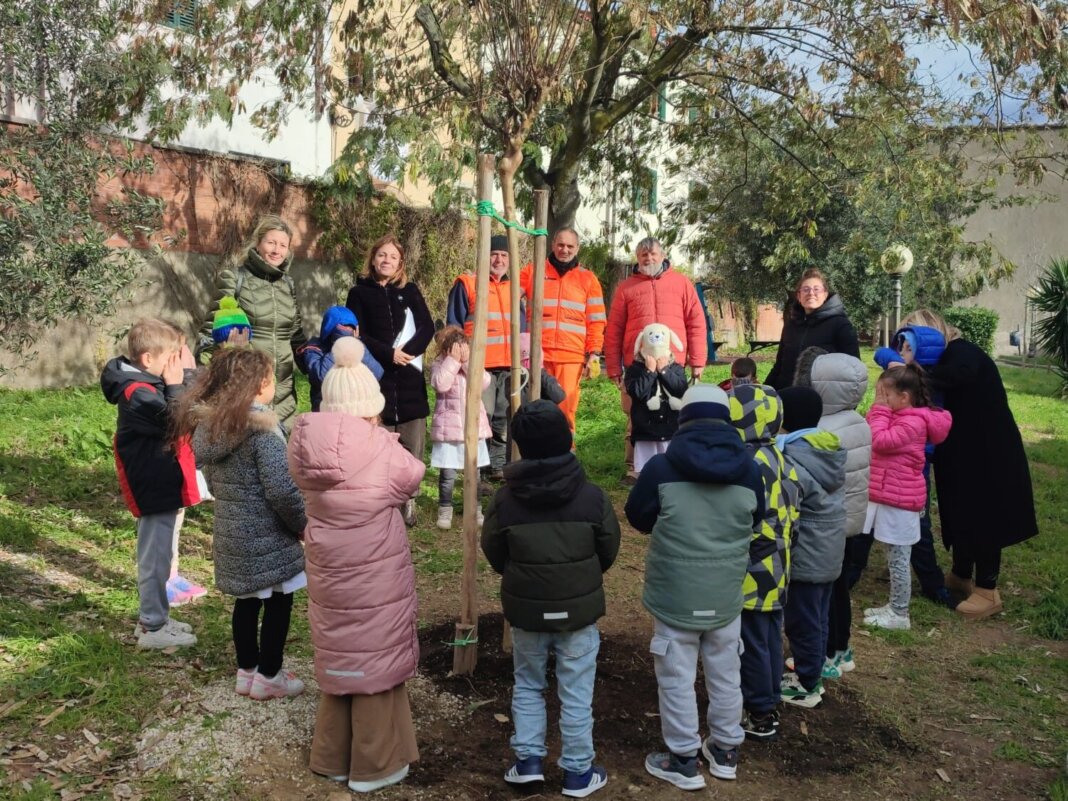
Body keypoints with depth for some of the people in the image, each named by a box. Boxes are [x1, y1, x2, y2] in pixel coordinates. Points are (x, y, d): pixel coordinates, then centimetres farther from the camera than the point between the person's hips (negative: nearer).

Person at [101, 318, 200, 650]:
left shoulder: (150, 382, 8)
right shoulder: (139, 393, -22)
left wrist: (186, 374, -4)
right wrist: (176, 385, -21)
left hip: (163, 484, 10)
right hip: (156, 488, -10)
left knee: (159, 555, 19)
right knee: (156, 558, 1)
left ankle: (154, 618, 32)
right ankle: (153, 628, 13)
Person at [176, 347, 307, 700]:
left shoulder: (209, 423, 2)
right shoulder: (262, 427, -22)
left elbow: (211, 479, 12)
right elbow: (282, 489, -24)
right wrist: (303, 524, -10)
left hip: (230, 533, 8)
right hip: (266, 536, -8)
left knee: (247, 601, 20)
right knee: (278, 603, 8)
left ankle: (247, 671, 32)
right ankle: (268, 677, 19)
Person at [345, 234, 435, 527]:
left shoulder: (410, 291, 13)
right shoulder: (359, 293, 8)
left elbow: (427, 327, 3)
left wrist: (407, 351, -13)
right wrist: (388, 353, -15)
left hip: (409, 377, 2)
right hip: (376, 377, -2)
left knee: (413, 442, -1)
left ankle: (408, 499, 9)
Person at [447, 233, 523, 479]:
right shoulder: (467, 284, 1)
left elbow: (522, 327, 22)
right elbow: (454, 327, 0)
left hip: (510, 366, 5)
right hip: (479, 365, -5)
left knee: (504, 418, 9)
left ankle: (498, 466, 19)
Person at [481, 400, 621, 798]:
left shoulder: (505, 498, -13)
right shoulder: (592, 496, -13)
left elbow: (494, 553, -1)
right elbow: (609, 551, -1)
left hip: (526, 608, 1)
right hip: (579, 609, 0)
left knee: (527, 685, 21)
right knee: (576, 692, 11)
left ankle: (528, 760, 23)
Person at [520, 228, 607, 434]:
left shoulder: (588, 279, 13)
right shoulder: (532, 271, 12)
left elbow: (596, 321, 11)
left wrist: (594, 352, 2)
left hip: (572, 356, 0)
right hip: (537, 353, 0)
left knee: (565, 409, -4)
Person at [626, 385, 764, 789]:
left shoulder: (662, 467, -14)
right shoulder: (749, 469, -4)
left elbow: (637, 518, 0)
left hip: (674, 594, -3)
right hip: (726, 594, 4)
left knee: (677, 678, 10)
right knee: (725, 675, 19)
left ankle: (683, 760, 21)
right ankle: (725, 750, 35)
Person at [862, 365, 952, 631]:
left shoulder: (912, 422, -18)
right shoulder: (898, 417, 15)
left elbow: (881, 442, -25)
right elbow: (868, 434, 14)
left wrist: (880, 410, -16)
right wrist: (878, 410, 4)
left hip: (900, 501, -10)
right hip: (888, 497, 10)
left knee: (898, 559, -1)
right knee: (895, 558, 17)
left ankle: (900, 614, 9)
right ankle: (893, 606, 27)